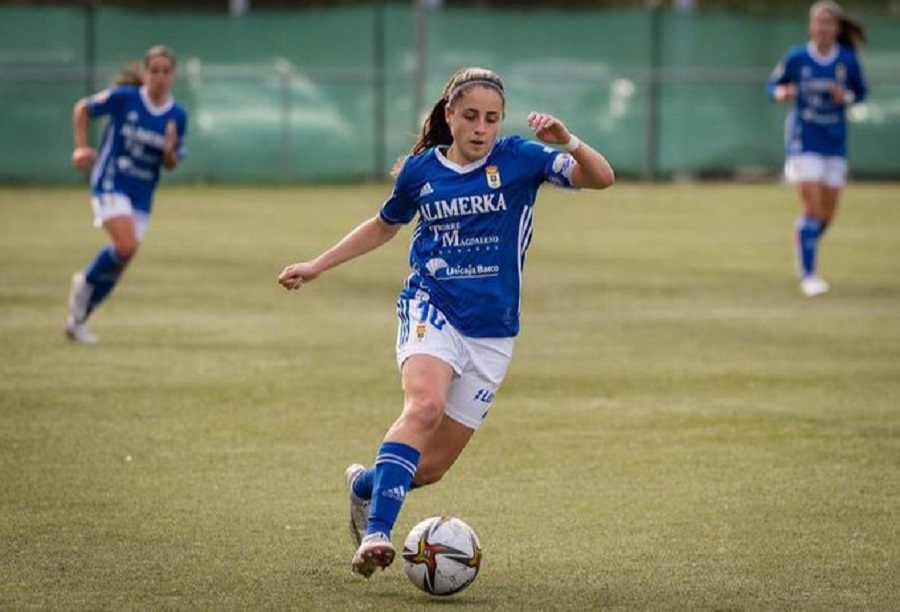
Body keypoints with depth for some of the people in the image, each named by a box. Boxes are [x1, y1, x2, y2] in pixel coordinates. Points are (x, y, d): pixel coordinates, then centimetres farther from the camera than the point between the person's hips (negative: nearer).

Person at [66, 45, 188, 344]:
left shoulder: (178, 116, -1)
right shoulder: (125, 98, -11)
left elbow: (171, 163, 7)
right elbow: (82, 109, 3)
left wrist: (170, 152, -15)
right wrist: (81, 147, -6)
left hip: (142, 195, 5)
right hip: (111, 184, -5)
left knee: (121, 260, 7)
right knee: (126, 246, -25)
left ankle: (77, 319, 26)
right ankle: (86, 282, 5)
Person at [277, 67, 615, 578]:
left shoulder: (518, 159, -3)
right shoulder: (419, 169, 3)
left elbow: (602, 177, -14)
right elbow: (384, 226, 23)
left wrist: (566, 142, -33)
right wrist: (317, 267, 23)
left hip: (492, 333, 1)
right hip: (431, 309, -1)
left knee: (430, 467, 3)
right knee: (425, 405, -33)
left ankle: (365, 483, 37)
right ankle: (376, 534, -38)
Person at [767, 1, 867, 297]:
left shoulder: (848, 61, -3)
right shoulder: (796, 58, -8)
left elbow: (860, 91, 10)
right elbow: (774, 84, 4)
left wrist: (846, 97, -12)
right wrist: (781, 93, -19)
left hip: (835, 142, 3)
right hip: (804, 141, -3)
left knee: (828, 213, 8)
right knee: (812, 207, -14)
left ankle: (806, 252, 39)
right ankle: (808, 275, -7)